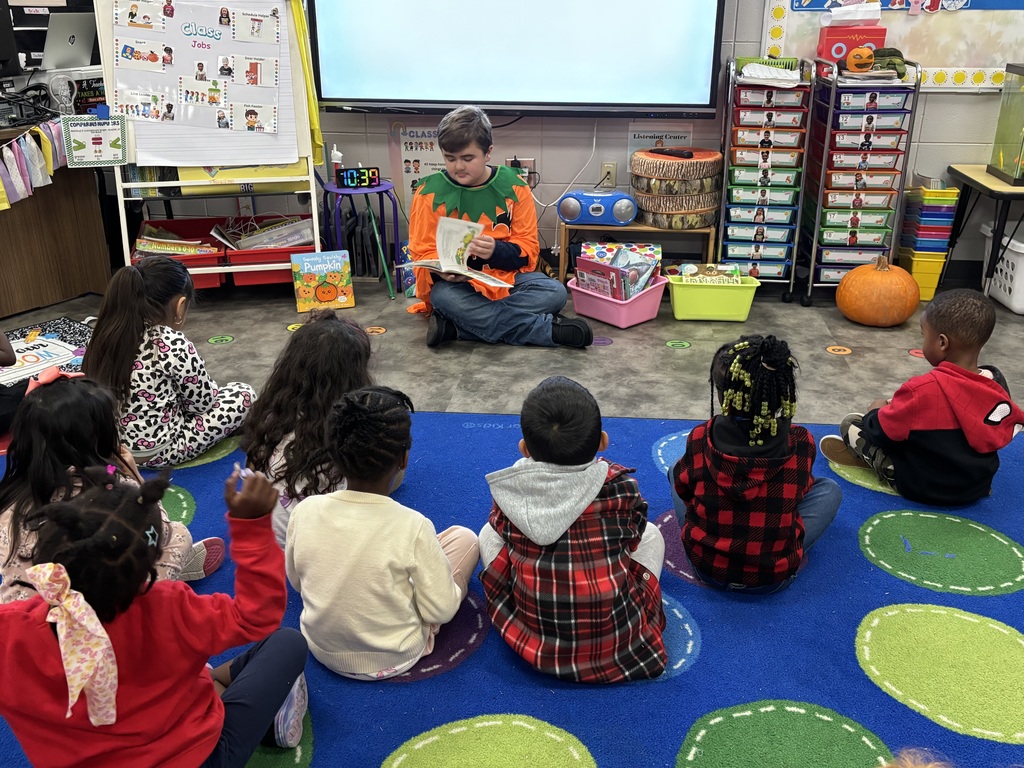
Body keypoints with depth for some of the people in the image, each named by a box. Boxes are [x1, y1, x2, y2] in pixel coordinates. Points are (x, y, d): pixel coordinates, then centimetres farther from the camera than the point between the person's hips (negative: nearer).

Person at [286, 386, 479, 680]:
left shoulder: (304, 511, -18)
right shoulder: (413, 526, -29)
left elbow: (296, 581, -1)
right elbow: (441, 611, -19)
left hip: (321, 650, 4)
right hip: (393, 661, -4)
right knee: (464, 537, 8)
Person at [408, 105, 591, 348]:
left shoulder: (514, 186, -2)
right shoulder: (430, 192, -4)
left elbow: (527, 249, -3)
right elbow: (424, 253, -3)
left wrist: (496, 250, -25)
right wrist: (442, 270, -27)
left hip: (505, 277, 2)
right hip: (456, 283, -1)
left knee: (555, 292, -24)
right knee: (443, 297, -36)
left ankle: (456, 325, -27)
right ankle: (548, 329, -27)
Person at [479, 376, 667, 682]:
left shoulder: (510, 494, -12)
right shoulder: (621, 487, -14)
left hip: (536, 645, 1)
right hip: (618, 647, 0)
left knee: (489, 533, 17)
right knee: (651, 533, 19)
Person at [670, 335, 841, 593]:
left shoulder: (700, 439, -17)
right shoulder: (801, 443, -16)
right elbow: (800, 490, 3)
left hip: (706, 567, 0)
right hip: (774, 577, 0)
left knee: (675, 471, 20)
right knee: (830, 488, 18)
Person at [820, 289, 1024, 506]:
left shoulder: (922, 390, -29)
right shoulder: (997, 382, -10)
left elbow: (881, 433, -18)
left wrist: (875, 411, 6)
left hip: (922, 487, -6)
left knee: (851, 422, 4)